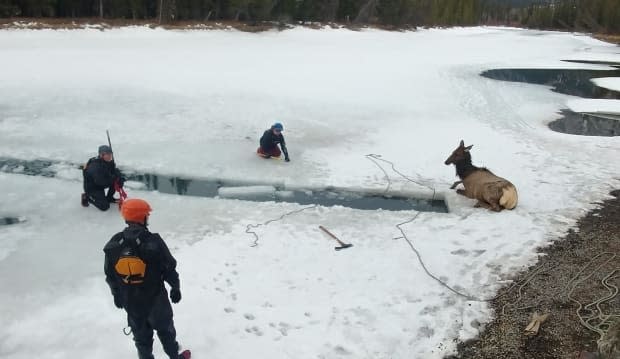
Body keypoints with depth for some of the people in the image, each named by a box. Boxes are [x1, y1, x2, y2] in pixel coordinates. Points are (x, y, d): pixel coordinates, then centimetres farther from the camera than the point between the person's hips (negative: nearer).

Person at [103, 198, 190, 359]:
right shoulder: (153, 241, -22)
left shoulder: (113, 245, -11)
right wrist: (175, 287, 4)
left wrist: (116, 294, 18)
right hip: (155, 298, -2)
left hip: (130, 301, 2)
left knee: (141, 335, 20)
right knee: (165, 329, 20)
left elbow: (110, 275, 1)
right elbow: (169, 268, -13)